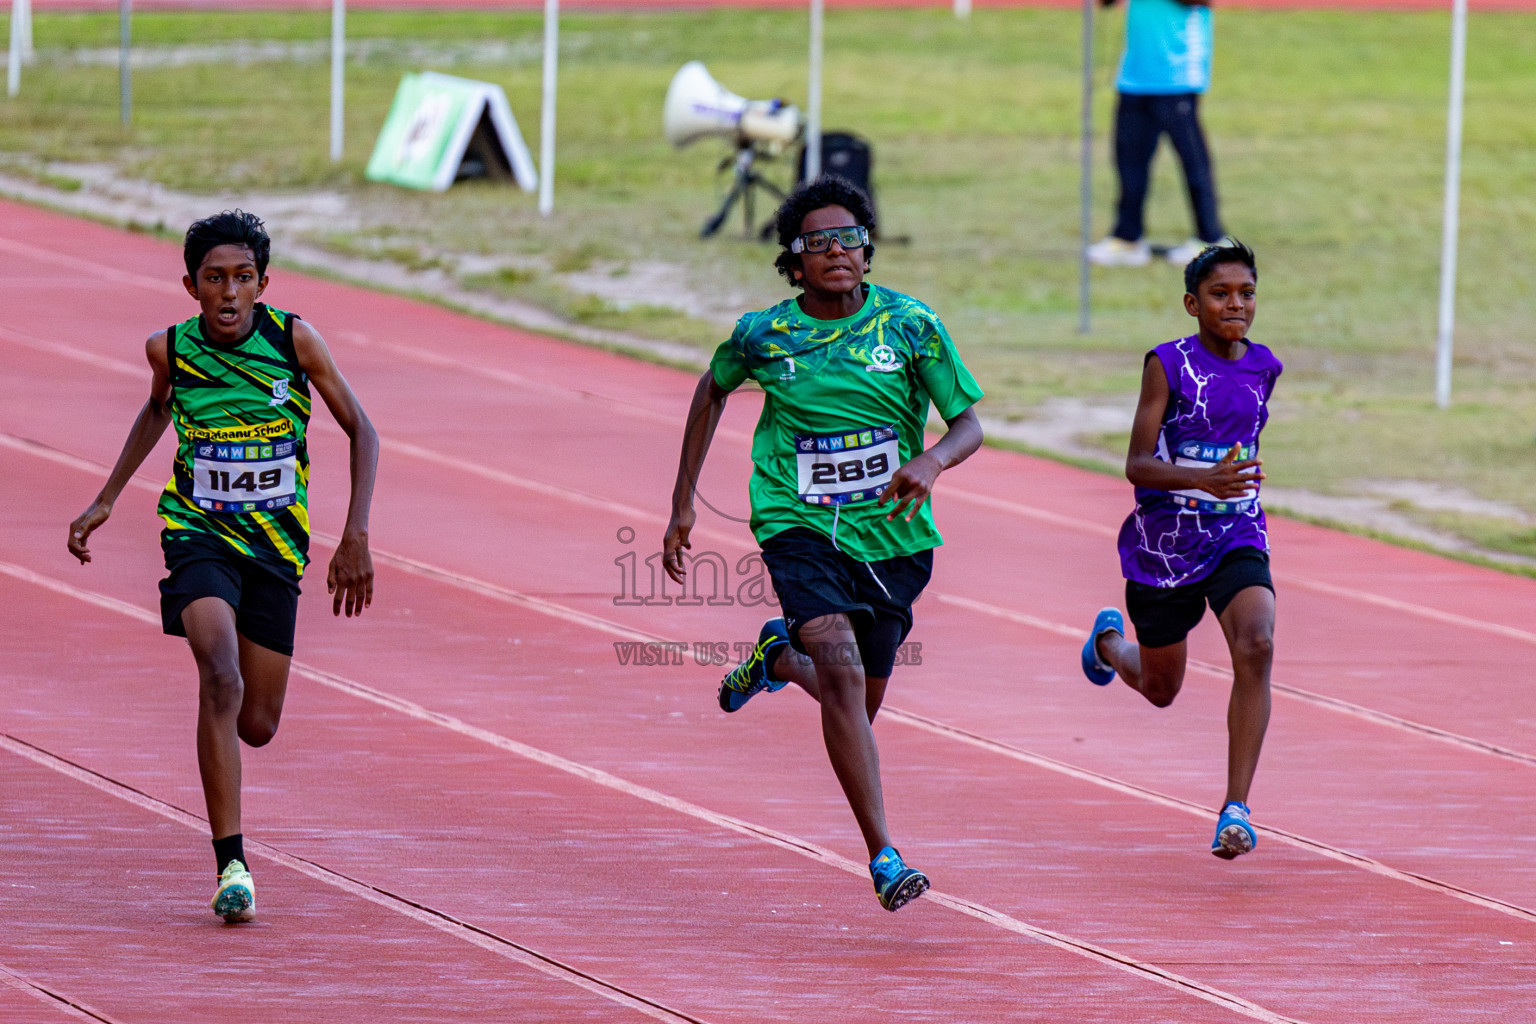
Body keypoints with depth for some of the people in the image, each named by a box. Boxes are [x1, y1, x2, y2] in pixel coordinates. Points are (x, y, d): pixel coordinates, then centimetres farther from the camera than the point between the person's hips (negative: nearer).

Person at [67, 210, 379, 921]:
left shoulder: (294, 340, -10)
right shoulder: (171, 348, -6)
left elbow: (360, 430, 0)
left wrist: (356, 536, -8)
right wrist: (105, 501, 18)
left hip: (276, 545, 1)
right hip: (199, 535, -1)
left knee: (256, 725, 6)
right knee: (221, 681, -26)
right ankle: (231, 864, -25)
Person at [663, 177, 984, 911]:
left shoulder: (910, 325, -6)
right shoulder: (763, 334, -5)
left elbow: (969, 424, -5)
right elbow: (712, 390, 16)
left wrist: (933, 461, -29)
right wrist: (683, 504, 16)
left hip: (891, 537, 2)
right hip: (799, 528, -2)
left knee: (858, 701, 14)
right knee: (841, 669, -25)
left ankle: (778, 658, 50)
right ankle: (883, 857, -26)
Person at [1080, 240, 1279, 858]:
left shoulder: (1262, 368, 2)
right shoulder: (1168, 365, -12)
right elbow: (1137, 464, -19)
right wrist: (1204, 480, -34)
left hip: (1236, 538, 2)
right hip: (1165, 545, -2)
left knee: (1256, 646, -26)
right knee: (1160, 689, 15)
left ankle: (1236, 809, -23)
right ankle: (1109, 641, 53)